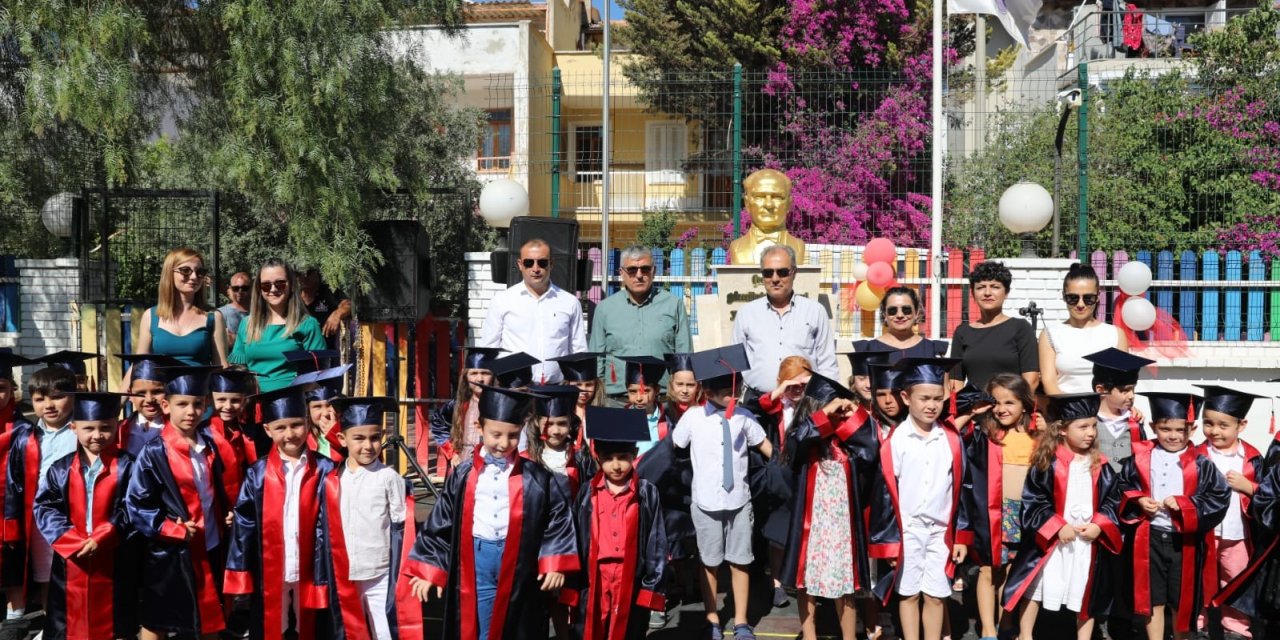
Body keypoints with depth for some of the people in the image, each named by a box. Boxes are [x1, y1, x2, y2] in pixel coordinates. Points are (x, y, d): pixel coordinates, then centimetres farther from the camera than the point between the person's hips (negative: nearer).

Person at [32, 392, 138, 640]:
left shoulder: (126, 466, -2)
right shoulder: (60, 469, 4)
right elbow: (44, 509, -2)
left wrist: (101, 540, -18)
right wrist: (73, 542, -14)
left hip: (114, 561, -2)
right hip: (70, 560, 2)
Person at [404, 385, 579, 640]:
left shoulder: (535, 478, -1)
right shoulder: (463, 476, 0)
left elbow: (558, 517, 1)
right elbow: (440, 523, 4)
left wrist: (554, 565, -7)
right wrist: (429, 571, 1)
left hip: (520, 564, 0)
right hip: (477, 563, 0)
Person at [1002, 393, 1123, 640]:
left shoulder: (1100, 466, 1)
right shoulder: (1047, 462, -10)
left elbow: (1112, 500, 5)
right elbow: (1033, 501, -10)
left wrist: (1099, 525, -10)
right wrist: (1057, 527, -17)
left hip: (1089, 540, 3)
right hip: (1050, 540, -3)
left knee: (1086, 593, 13)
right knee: (1035, 588, 8)